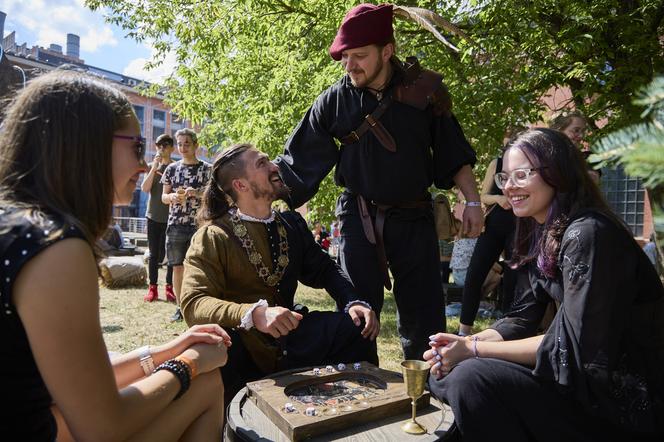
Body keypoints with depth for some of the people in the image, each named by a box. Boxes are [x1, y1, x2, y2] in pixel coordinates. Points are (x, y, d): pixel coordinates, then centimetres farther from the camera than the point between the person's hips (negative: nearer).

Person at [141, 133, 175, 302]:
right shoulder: (151, 166, 8)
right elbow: (144, 189, -4)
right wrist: (154, 169, -12)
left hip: (171, 217, -2)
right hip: (154, 216, 2)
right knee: (154, 253, 5)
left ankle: (169, 287, 9)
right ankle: (152, 288, 10)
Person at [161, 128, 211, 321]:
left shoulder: (207, 169, 2)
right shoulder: (172, 168, 11)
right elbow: (163, 197, 13)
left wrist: (196, 193, -17)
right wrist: (173, 197, -10)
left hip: (199, 225, -3)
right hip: (176, 225, 3)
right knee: (177, 267, 7)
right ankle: (180, 307, 19)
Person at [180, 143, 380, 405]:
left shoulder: (292, 224, 6)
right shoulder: (212, 237, -10)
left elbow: (323, 270, 11)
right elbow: (193, 303, -20)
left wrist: (352, 302, -10)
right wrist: (254, 314, -38)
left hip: (288, 341, 5)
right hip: (241, 348, -4)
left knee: (357, 326, -14)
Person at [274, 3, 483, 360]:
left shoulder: (424, 89, -3)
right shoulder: (333, 100, -3)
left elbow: (453, 151, 5)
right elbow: (296, 161, -1)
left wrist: (473, 202, 1)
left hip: (413, 216, 1)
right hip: (358, 217, 0)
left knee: (424, 314, 7)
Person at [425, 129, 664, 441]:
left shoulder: (587, 233, -22)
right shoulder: (539, 235, 5)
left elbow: (571, 349, -24)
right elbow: (522, 319, 4)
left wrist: (474, 349, -19)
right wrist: (464, 344, -12)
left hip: (625, 401, -7)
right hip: (582, 376, 8)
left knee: (472, 378, -25)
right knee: (445, 373, -1)